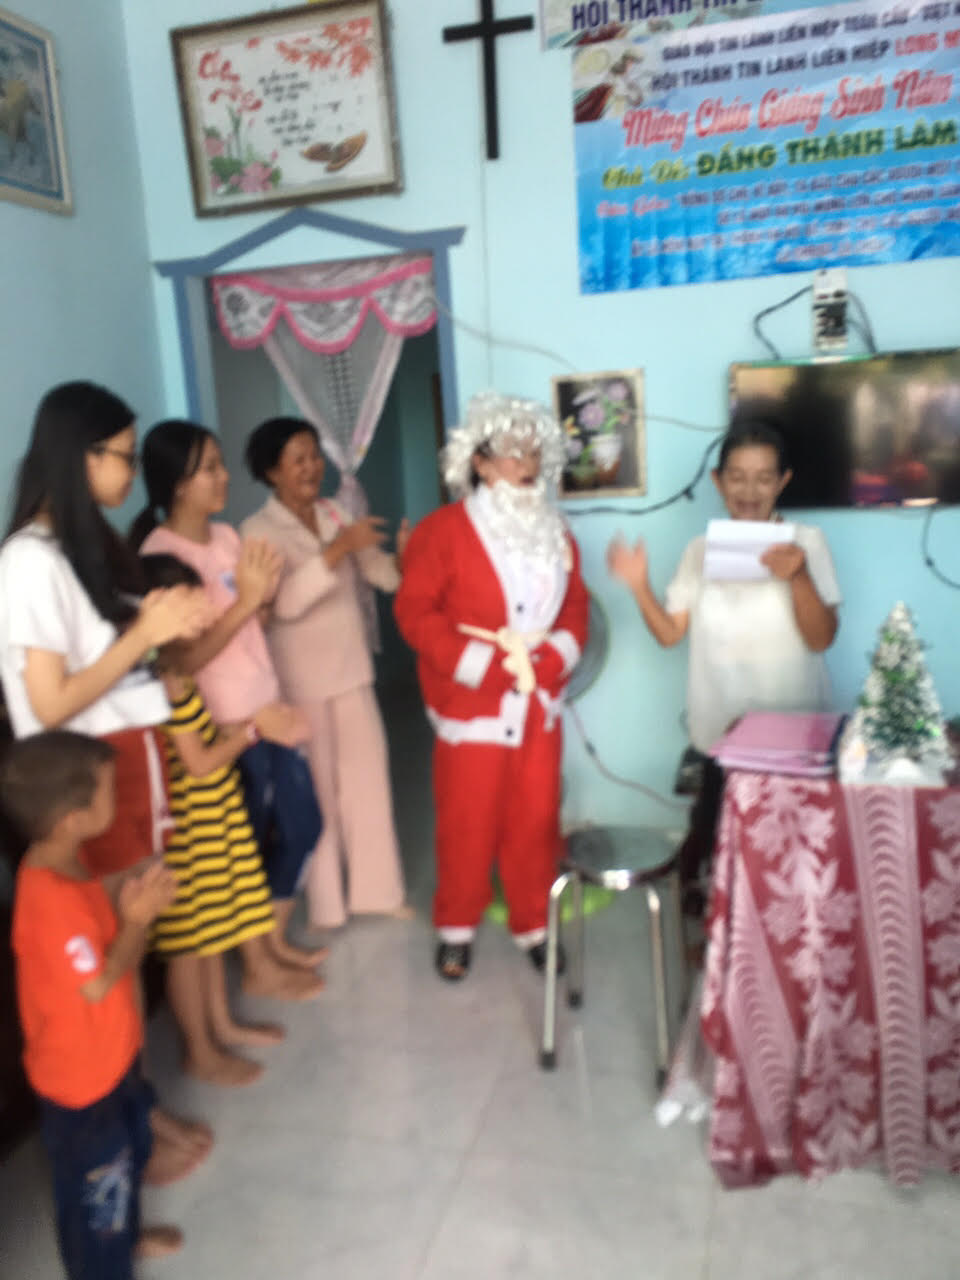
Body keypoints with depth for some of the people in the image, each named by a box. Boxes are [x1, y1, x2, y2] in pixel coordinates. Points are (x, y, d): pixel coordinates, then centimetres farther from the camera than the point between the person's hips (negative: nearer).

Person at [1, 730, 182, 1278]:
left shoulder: (66, 863, -8)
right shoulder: (50, 901, -37)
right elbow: (98, 983, -29)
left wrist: (133, 898, -12)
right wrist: (137, 917, -20)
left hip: (112, 1054, 10)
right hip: (81, 1074, -9)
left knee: (129, 1151, 31)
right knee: (94, 1181, 15)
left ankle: (127, 1232, 57)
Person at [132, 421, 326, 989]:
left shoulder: (226, 536, 6)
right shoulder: (160, 553, -16)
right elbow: (183, 658, -20)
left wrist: (265, 591, -9)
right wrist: (247, 600, -24)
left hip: (268, 710, 7)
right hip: (223, 726, -7)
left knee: (303, 825, 16)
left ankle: (275, 940, 36)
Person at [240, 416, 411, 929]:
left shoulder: (336, 513, 5)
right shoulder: (259, 530, -11)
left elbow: (382, 575, 5)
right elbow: (284, 603, -26)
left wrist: (402, 555, -17)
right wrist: (337, 550, -33)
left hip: (352, 669, 5)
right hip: (300, 680, -5)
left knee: (368, 778, 11)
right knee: (316, 791, 6)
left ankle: (375, 890, 26)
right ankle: (323, 902, 23)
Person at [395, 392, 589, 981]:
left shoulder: (556, 534, 11)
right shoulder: (442, 530, -7)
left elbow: (576, 609, 9)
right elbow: (416, 614, -12)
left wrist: (545, 661, -11)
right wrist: (489, 663, -19)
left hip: (539, 705, 4)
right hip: (471, 706, -4)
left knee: (536, 821, 11)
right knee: (467, 824, 6)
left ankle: (535, 925, 28)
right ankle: (457, 926, 25)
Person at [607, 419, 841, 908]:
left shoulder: (806, 542, -7)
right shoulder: (700, 550, 1)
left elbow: (821, 638, -13)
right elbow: (670, 632, 1)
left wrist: (798, 577, -29)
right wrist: (639, 586, -14)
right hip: (722, 727, 2)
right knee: (717, 826, 12)